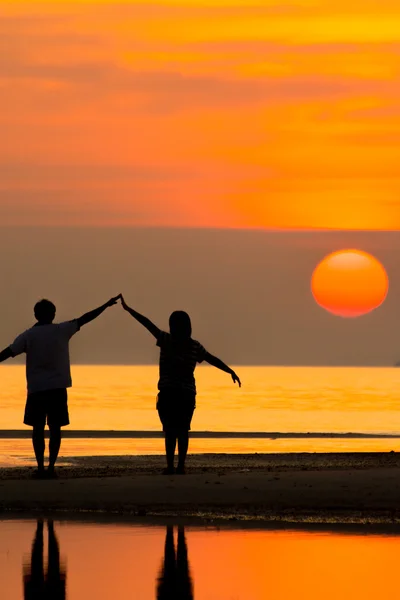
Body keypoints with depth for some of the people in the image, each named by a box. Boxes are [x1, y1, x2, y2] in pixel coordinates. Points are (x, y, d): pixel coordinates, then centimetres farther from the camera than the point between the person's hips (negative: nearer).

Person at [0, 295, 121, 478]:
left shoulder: (28, 336, -1)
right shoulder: (62, 330, 1)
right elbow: (84, 319, 8)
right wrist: (106, 305, 16)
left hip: (36, 389, 0)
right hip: (57, 388, 1)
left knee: (38, 428, 5)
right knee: (55, 428, 5)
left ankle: (40, 467, -2)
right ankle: (51, 467, -2)